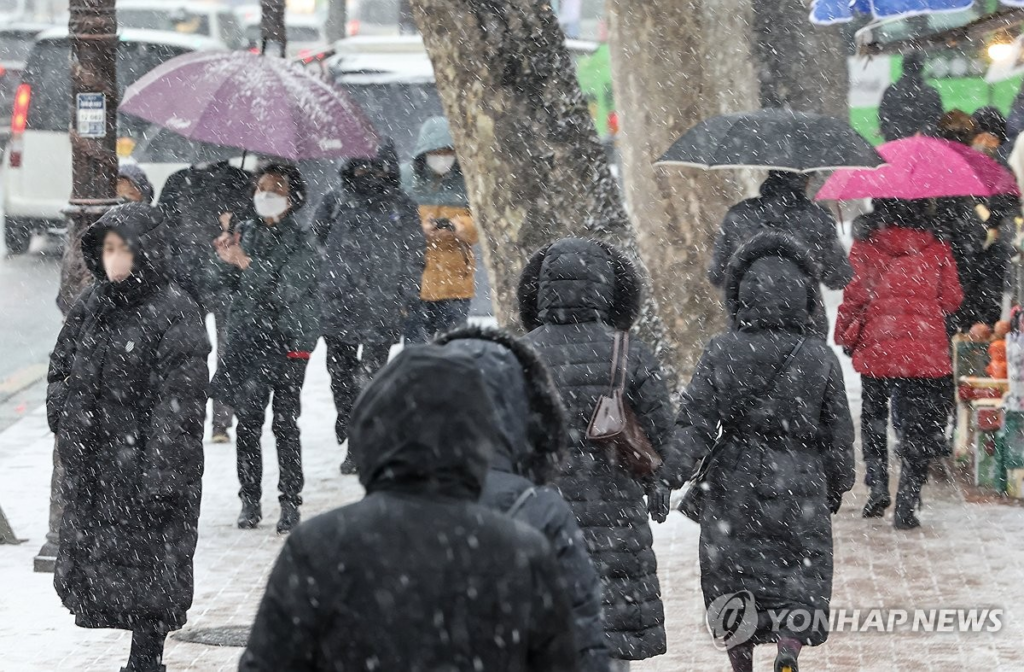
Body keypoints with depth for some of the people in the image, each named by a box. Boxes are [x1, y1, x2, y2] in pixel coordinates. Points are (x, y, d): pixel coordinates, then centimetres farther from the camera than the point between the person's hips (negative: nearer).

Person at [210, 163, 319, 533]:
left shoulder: (300, 240, -6)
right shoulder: (246, 232, 8)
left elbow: (287, 290, -18)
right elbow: (233, 286, 12)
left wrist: (246, 263, -23)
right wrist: (227, 262, -7)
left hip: (288, 339, -4)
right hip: (247, 336, 4)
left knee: (285, 423, -1)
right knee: (247, 421, 3)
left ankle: (290, 501, 6)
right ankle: (249, 500, 11)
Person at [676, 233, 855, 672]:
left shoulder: (721, 354, -8)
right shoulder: (821, 360, -6)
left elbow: (695, 424, -13)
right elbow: (838, 434, 1)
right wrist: (838, 485, 15)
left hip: (735, 485, 0)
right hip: (800, 486, 0)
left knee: (733, 578, 16)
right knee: (799, 579, 8)